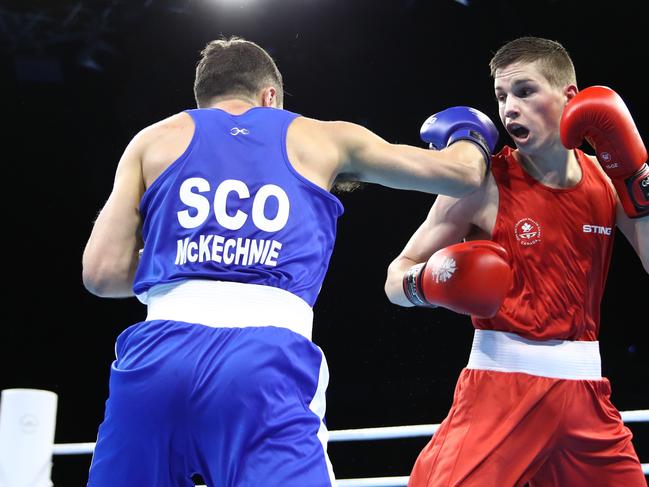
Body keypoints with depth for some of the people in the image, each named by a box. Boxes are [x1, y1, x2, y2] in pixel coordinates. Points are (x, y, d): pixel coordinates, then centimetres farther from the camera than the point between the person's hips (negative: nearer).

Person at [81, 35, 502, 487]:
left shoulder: (154, 141, 23)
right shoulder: (323, 139, 23)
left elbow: (103, 272, 14)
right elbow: (463, 172, 28)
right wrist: (469, 137, 51)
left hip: (158, 351, 2)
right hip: (268, 359, -1)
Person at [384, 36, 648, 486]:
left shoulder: (607, 178, 4)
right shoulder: (481, 185, -7)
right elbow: (396, 279, -2)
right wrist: (427, 283, -23)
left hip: (583, 385, 4)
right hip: (501, 381, -4)